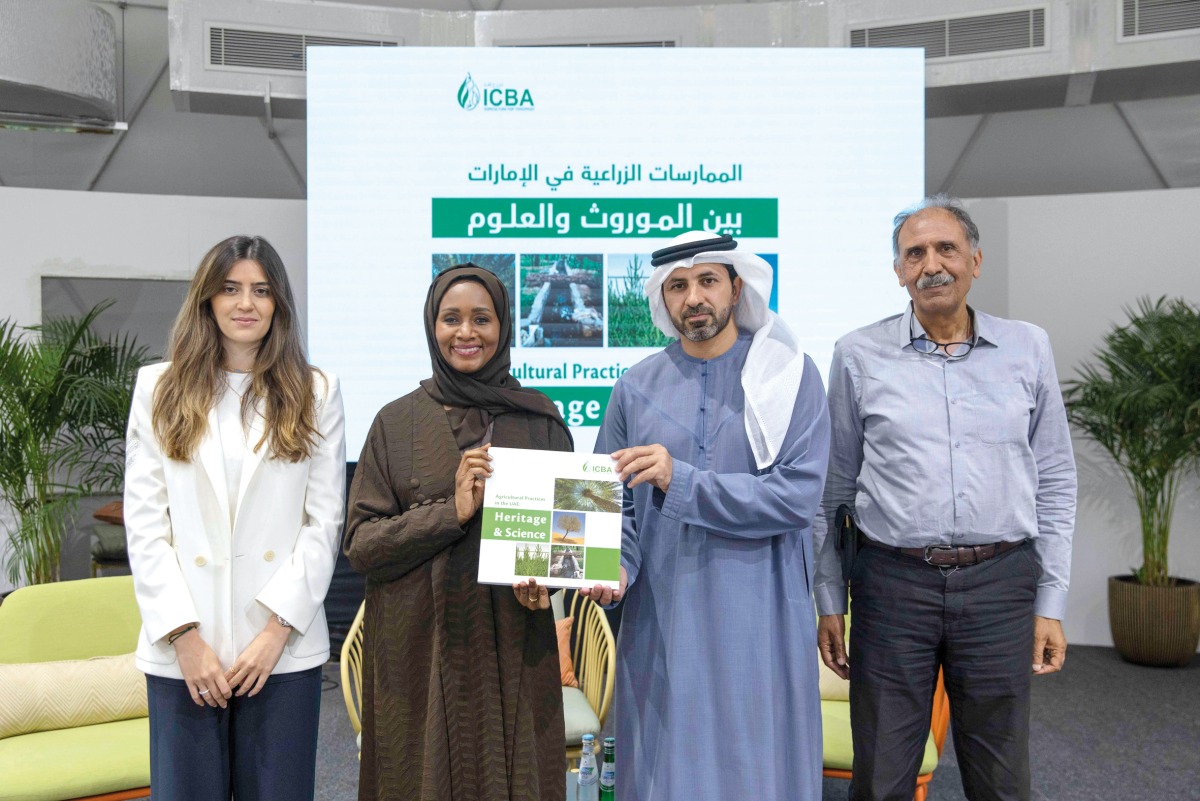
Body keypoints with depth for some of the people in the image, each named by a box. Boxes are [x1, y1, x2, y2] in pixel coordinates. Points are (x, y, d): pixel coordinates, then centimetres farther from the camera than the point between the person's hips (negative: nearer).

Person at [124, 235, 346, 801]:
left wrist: (278, 628, -8)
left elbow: (324, 521, 0)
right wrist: (185, 635, -7)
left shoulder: (316, 393, 4)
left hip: (284, 646, 0)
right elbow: (143, 523, 1)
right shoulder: (159, 388, 6)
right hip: (182, 647, 1)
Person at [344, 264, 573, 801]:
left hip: (515, 644, 1)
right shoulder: (397, 422, 1)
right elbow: (361, 544, -3)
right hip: (421, 646, 0)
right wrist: (452, 511, -17)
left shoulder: (539, 419, 3)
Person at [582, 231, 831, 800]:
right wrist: (615, 568, -13)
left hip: (760, 620, -2)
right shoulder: (637, 387, 5)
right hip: (661, 623, 2)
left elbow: (798, 495, -13)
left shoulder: (789, 374, -3)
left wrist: (680, 481, -20)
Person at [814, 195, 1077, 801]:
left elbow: (1055, 483, 9)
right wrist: (829, 602, 3)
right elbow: (834, 488, 5)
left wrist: (1051, 604, 5)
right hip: (893, 584, -1)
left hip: (1001, 584, 2)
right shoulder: (859, 355, 2)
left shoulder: (1027, 348, 6)